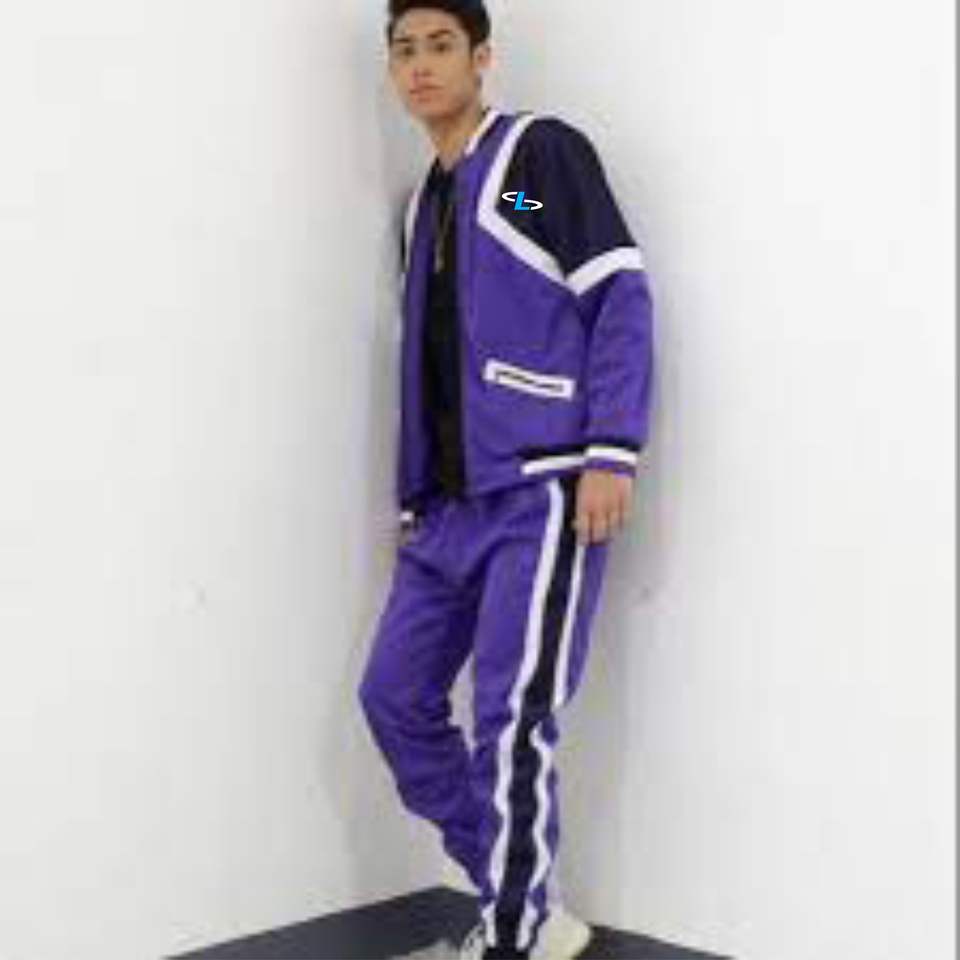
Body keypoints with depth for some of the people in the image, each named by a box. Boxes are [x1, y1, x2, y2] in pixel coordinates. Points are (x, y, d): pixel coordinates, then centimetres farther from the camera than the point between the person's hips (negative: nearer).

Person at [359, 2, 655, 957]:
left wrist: (611, 451, -17)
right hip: (453, 500, 8)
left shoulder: (544, 150, -1)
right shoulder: (423, 204, 21)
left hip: (541, 490, -8)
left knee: (510, 723, -10)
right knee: (395, 695, 5)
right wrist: (411, 496, 19)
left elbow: (621, 298, -9)